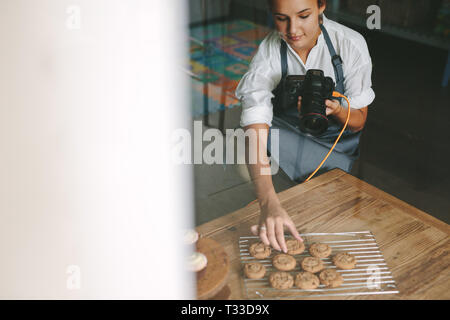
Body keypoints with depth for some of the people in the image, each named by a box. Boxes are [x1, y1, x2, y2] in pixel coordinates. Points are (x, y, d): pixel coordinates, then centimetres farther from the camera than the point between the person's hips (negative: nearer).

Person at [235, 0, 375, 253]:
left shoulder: (351, 45, -20)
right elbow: (255, 135, -35)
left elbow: (358, 122, -8)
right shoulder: (267, 55, -23)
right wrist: (269, 203, -50)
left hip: (336, 141, -1)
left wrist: (336, 110, -33)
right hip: (284, 132, 1)